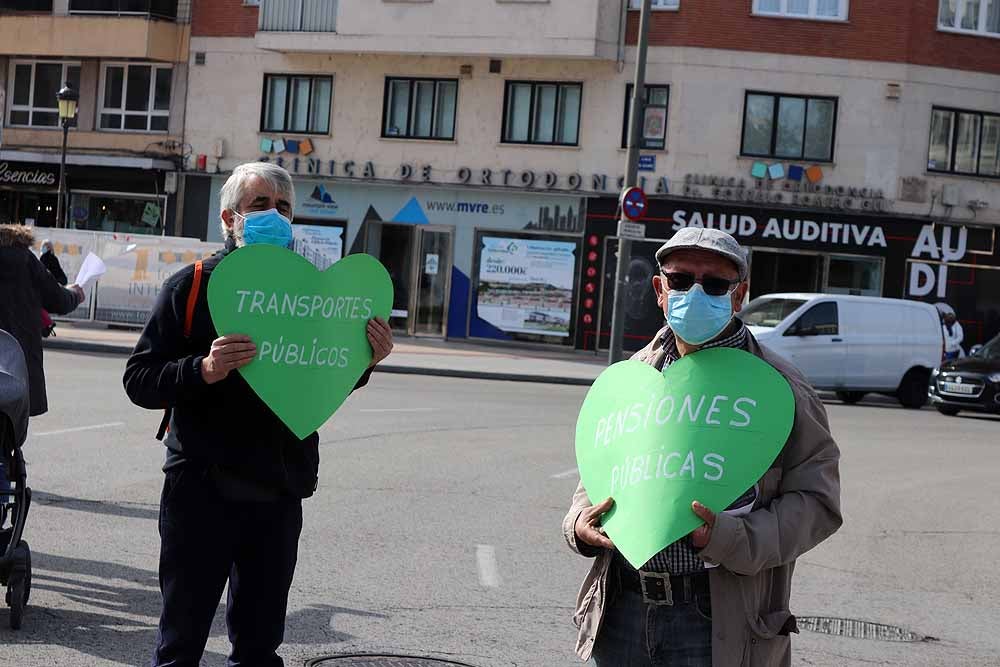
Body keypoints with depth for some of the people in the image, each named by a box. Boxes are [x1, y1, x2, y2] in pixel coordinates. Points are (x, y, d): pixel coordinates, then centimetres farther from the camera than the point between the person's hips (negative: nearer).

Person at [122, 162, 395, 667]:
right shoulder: (192, 286, -3)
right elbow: (139, 380, -8)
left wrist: (365, 361, -2)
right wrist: (204, 369, -26)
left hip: (279, 494, 4)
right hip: (202, 489, -4)